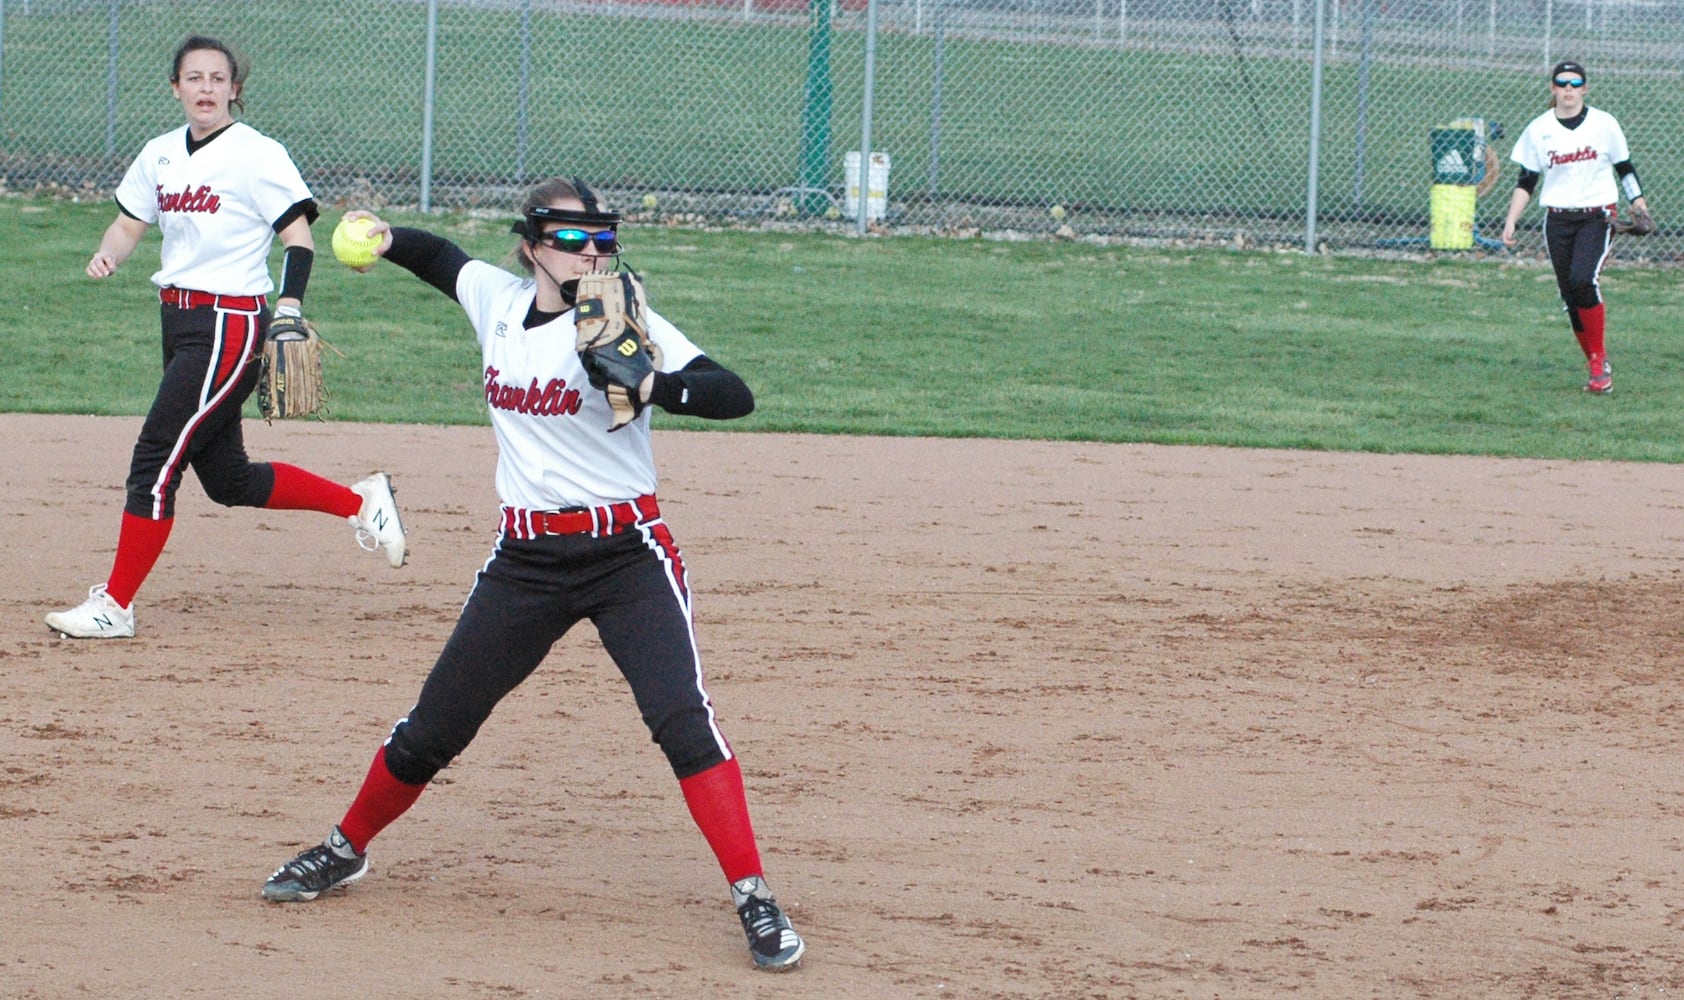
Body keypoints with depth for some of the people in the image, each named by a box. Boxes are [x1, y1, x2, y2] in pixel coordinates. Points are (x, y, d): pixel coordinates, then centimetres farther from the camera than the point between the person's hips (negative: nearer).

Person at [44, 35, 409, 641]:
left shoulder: (257, 155, -9)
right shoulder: (160, 155, 11)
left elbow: (298, 237, -10)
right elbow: (129, 224, 16)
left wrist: (289, 306, -25)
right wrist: (108, 256, -7)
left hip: (231, 326, -8)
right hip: (179, 319, 8)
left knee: (156, 461, -10)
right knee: (228, 481, 12)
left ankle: (115, 607, -3)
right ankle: (360, 502, 27)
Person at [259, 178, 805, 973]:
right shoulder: (497, 299, 3)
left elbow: (735, 396, -22)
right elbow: (442, 258, 26)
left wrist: (654, 386, -40)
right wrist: (386, 240, 7)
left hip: (626, 554, -4)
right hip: (525, 557, 4)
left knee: (681, 717, -20)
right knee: (433, 727, 11)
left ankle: (755, 902, -18)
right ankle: (345, 851, 34)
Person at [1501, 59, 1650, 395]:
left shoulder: (1604, 124, 2)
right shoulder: (1538, 130, 5)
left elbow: (1625, 169, 10)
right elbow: (1526, 181, 8)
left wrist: (1638, 203, -1)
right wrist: (1511, 220, -1)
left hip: (1598, 217, -3)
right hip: (1558, 220, 3)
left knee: (1584, 280, -23)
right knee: (1570, 294, -1)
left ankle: (1600, 360, -13)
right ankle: (1597, 366, 12)